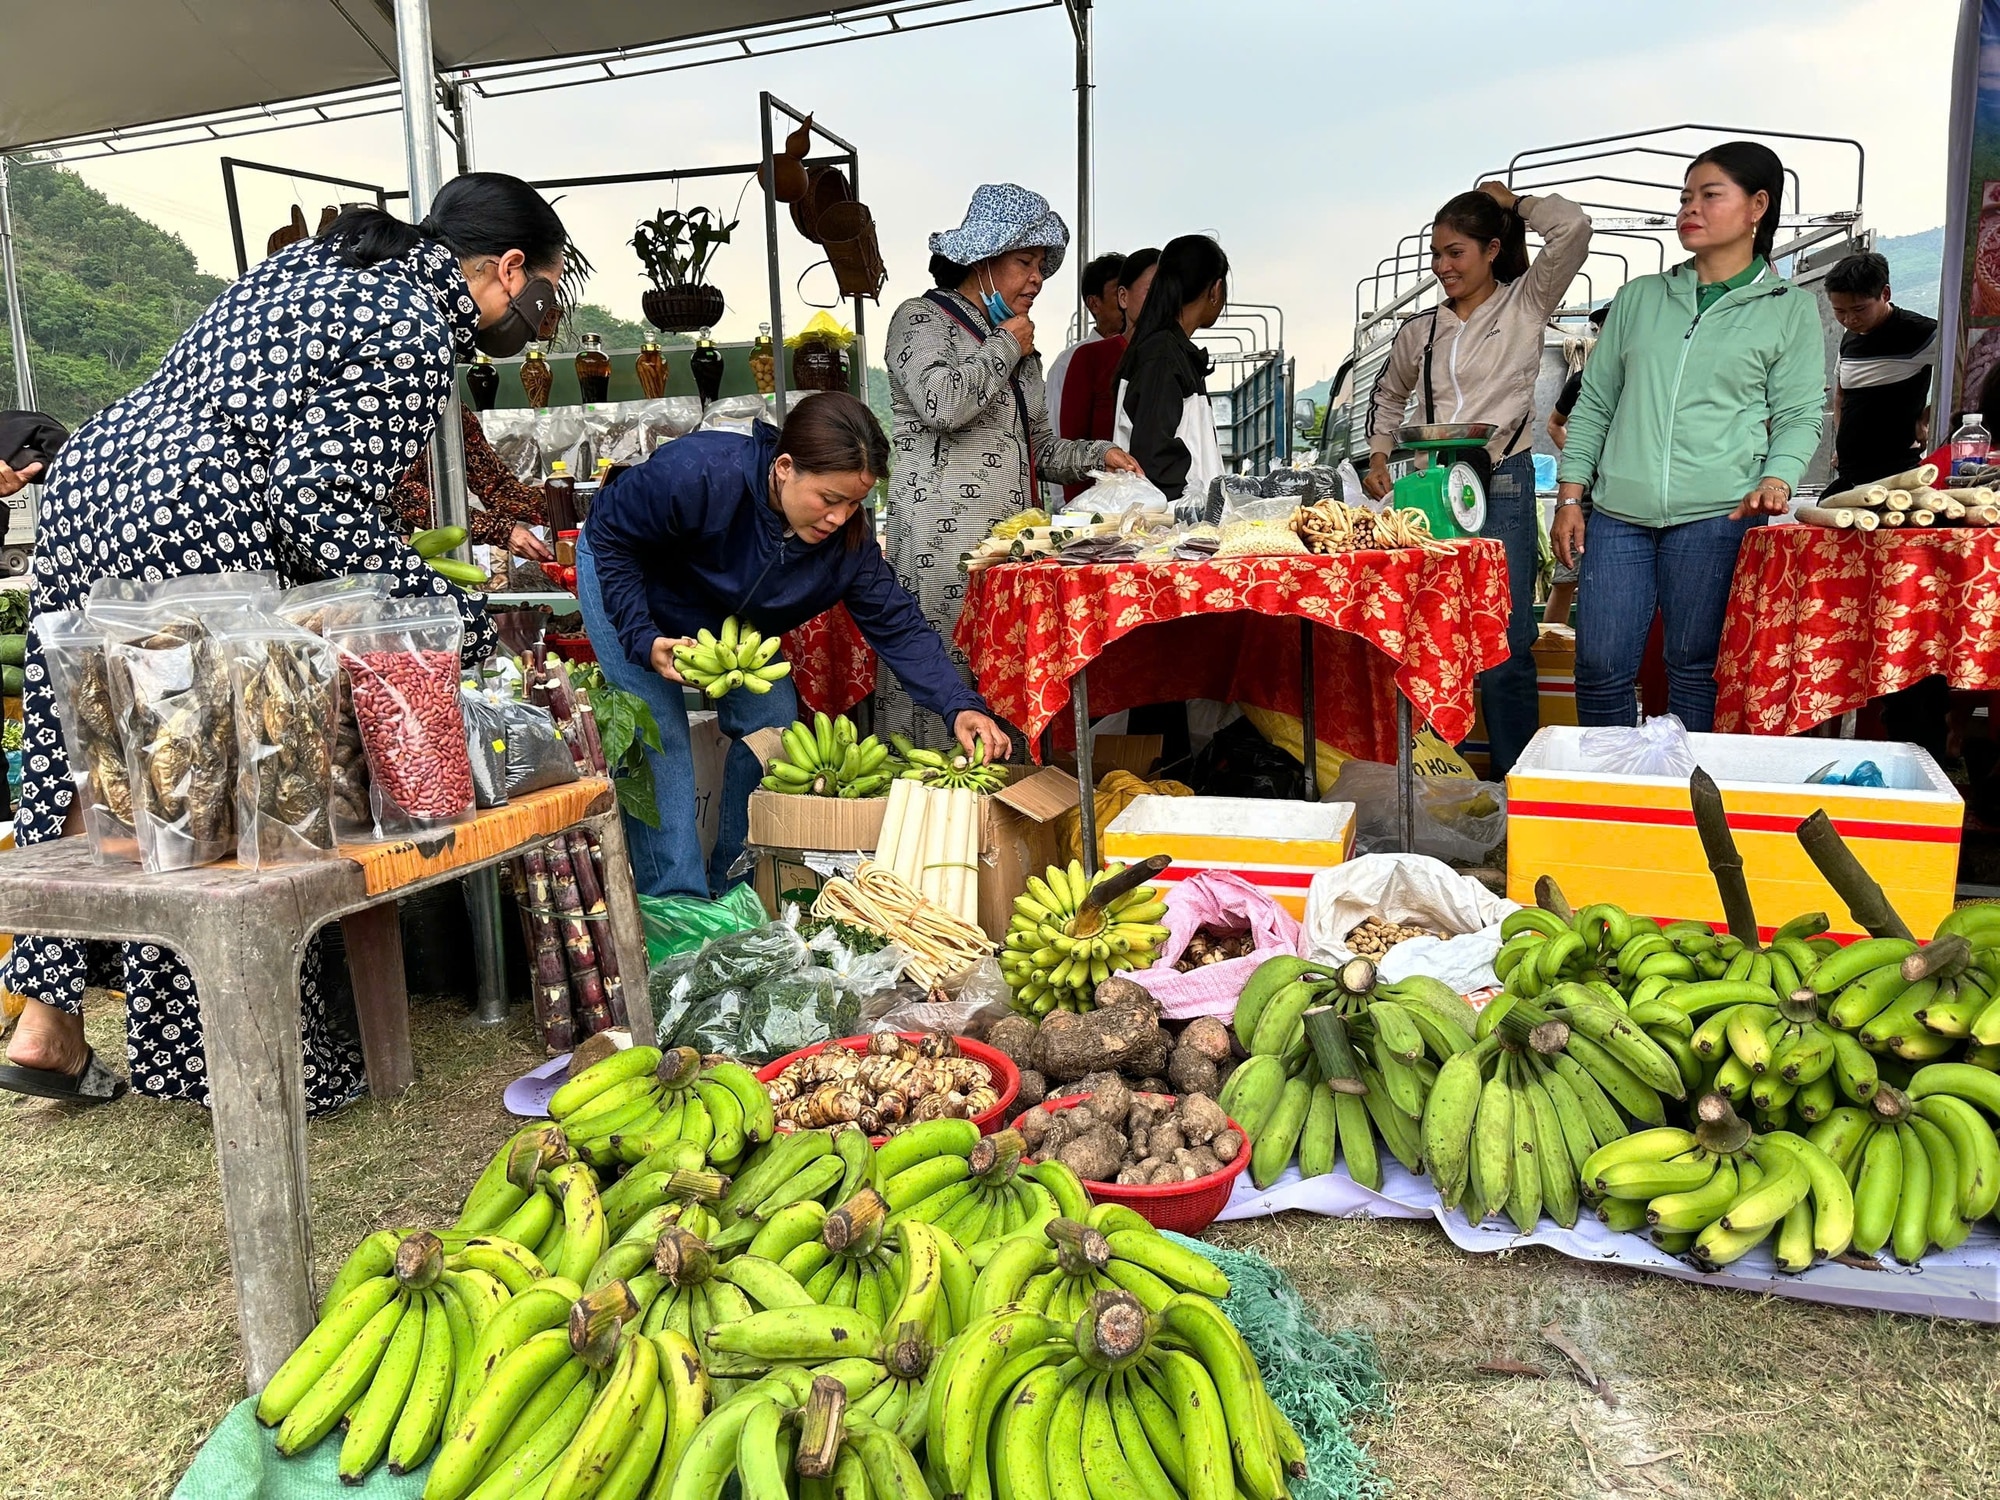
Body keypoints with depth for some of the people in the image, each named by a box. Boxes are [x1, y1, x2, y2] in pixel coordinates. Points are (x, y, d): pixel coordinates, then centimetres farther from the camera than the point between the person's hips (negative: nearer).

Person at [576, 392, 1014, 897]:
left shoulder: (848, 533, -25)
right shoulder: (698, 474, -40)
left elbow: (896, 623, -22)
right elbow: (609, 536, -26)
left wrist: (959, 705, -36)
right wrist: (644, 641, -35)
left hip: (726, 618, 5)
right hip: (621, 578, -5)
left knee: (772, 721, -3)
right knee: (659, 736, -16)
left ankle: (735, 888, 11)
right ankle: (676, 900, -6)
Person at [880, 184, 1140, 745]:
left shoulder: (1016, 342, 24)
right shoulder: (922, 319, 1)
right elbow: (942, 404, -19)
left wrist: (1097, 455, 11)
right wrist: (1005, 348, -4)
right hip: (944, 538, -7)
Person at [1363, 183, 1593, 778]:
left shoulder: (1525, 305, 4)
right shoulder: (1420, 329, 15)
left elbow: (1573, 227, -10)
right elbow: (1388, 397, 30)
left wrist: (1509, 201, 6)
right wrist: (1379, 457, 15)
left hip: (1502, 487, -4)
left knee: (1505, 646, -7)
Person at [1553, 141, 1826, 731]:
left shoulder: (1790, 310, 9)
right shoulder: (1639, 297, 17)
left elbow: (1799, 416, 7)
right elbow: (1594, 401, 16)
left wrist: (1777, 481, -13)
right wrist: (1570, 496, 8)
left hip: (1718, 514, -2)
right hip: (1619, 514, 3)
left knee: (1694, 666, 0)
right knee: (1599, 665, -2)